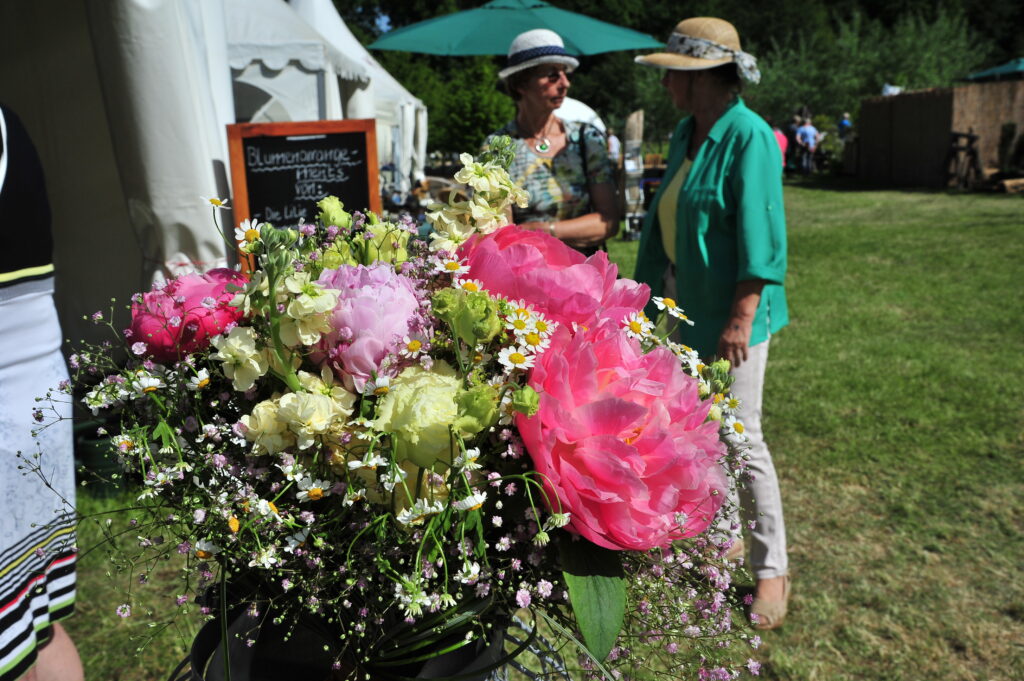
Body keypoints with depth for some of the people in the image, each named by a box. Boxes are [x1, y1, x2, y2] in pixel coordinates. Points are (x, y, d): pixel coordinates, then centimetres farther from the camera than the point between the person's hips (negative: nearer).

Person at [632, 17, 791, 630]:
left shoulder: (749, 136, -15)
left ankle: (771, 570, 15)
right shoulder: (686, 134, 10)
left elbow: (761, 237, -19)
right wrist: (650, 292, 15)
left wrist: (741, 319, -22)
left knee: (740, 437, -3)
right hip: (691, 305, 8)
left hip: (732, 312, -8)